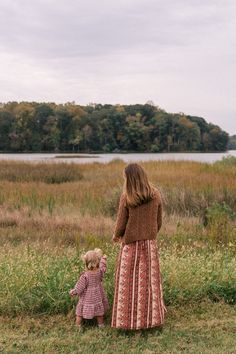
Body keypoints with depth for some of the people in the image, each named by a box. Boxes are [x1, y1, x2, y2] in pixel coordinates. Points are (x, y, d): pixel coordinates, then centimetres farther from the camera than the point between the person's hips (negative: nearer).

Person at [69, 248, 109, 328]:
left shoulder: (85, 276, -29)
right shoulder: (100, 271, -17)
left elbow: (80, 287, -17)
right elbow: (103, 267, 8)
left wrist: (73, 292, 1)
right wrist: (103, 259, 24)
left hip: (87, 297, -4)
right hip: (97, 296, 4)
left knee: (80, 310, 14)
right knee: (99, 311, 22)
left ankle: (78, 325, 22)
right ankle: (101, 324, 33)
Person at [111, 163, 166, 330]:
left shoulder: (126, 198, -15)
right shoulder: (156, 195, -4)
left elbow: (121, 224, -10)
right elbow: (159, 222, 4)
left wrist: (116, 236, 11)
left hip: (131, 245, -3)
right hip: (150, 244, 3)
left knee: (129, 282, 8)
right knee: (149, 281, 14)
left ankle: (128, 320, 15)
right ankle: (150, 317, 21)